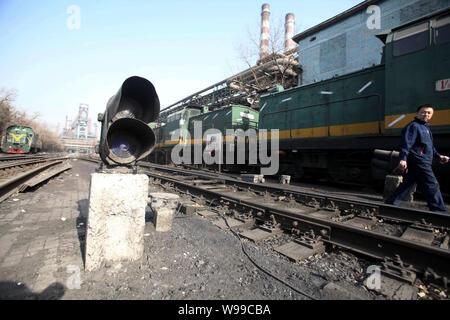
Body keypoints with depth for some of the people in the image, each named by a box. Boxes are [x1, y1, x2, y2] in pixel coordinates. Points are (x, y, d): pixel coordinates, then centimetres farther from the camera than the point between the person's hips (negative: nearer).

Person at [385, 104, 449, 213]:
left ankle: (389, 203, 12)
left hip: (423, 162, 10)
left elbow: (430, 147, 33)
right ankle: (440, 212, 6)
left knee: (408, 184, 9)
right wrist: (403, 159, -29)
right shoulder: (413, 126, -7)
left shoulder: (426, 128, 24)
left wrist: (438, 156, 26)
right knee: (432, 186, -3)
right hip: (418, 162, -10)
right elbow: (406, 143, -20)